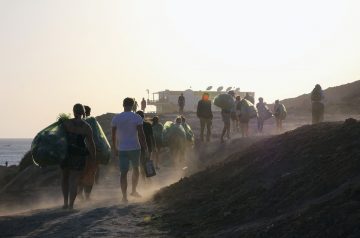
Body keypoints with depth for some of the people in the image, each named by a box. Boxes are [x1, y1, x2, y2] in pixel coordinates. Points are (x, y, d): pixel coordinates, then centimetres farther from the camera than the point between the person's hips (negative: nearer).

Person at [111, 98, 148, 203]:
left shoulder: (115, 118, 1)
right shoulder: (137, 118, -7)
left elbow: (113, 136, 4)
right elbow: (141, 134, -10)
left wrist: (115, 149, 14)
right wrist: (145, 147, -2)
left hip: (122, 149, 1)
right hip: (135, 147, -1)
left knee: (123, 172, 2)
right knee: (135, 168, 22)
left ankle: (124, 196, -4)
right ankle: (134, 191, 27)